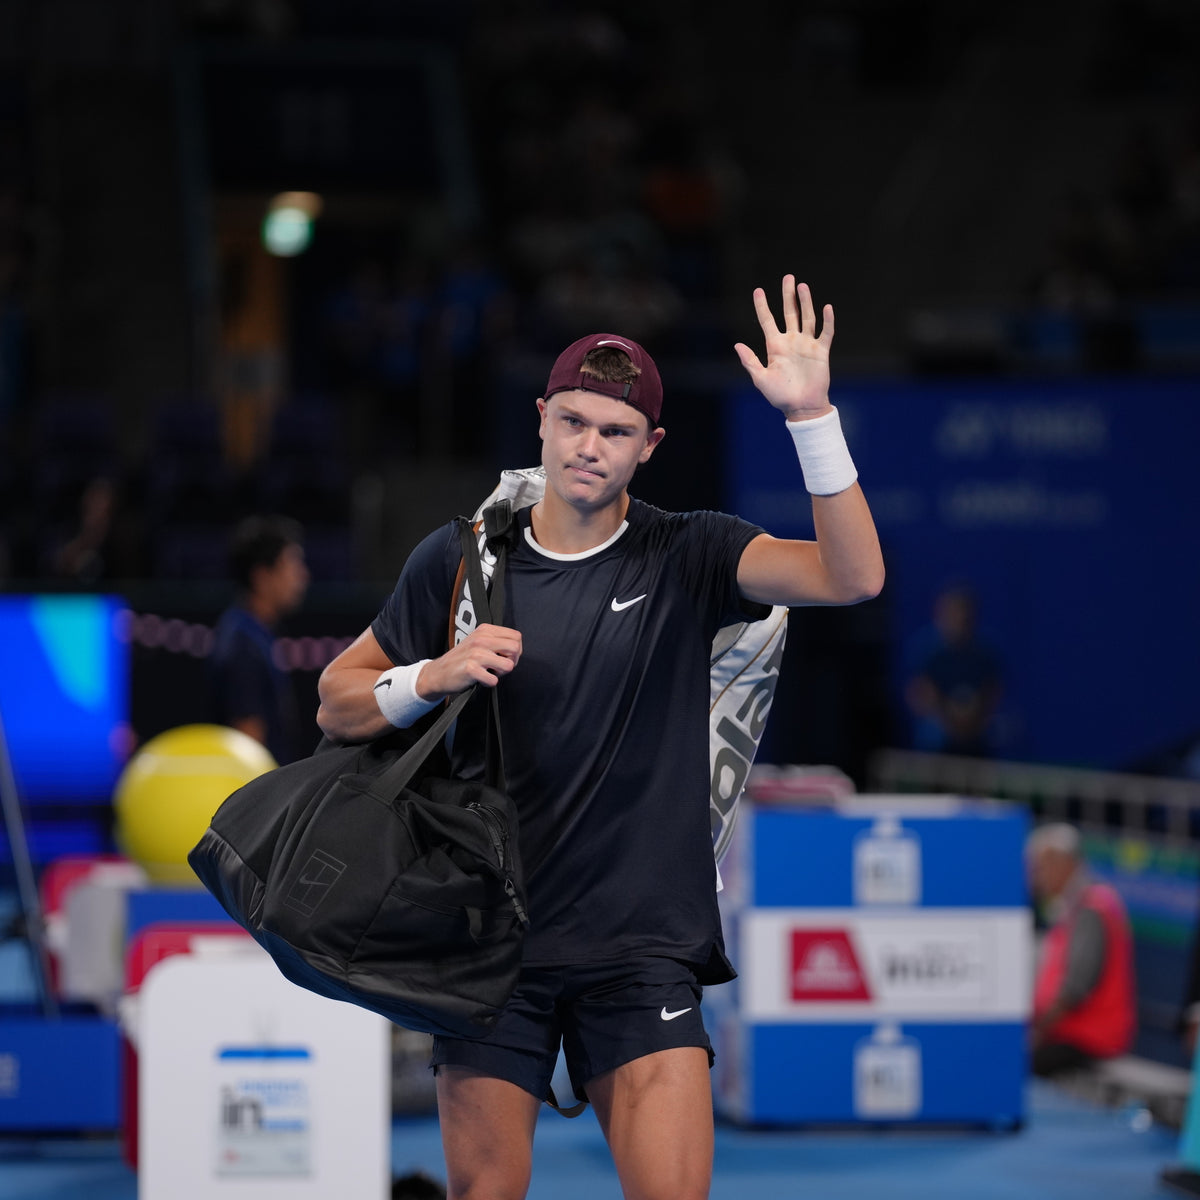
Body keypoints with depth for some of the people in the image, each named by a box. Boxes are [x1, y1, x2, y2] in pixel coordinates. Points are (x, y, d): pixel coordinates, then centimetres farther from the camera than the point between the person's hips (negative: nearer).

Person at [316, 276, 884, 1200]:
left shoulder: (688, 558, 0)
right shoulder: (459, 559, 4)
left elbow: (854, 576, -15)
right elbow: (336, 703, 10)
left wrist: (811, 416, -25)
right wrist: (434, 676, -10)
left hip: (642, 946, -1)